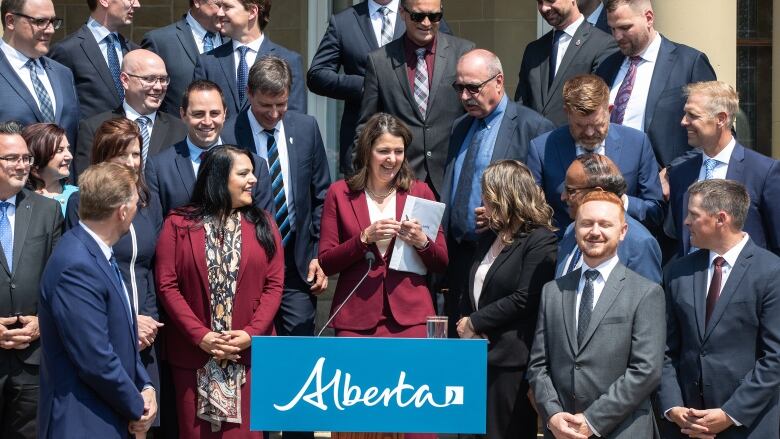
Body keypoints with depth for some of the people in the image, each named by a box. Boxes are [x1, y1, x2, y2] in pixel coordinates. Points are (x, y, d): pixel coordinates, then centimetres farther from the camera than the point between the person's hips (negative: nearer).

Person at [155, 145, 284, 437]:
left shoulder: (262, 224, 8)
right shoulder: (178, 225, 0)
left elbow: (274, 284, 3)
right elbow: (167, 285, -5)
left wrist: (251, 333, -11)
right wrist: (200, 336, -13)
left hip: (250, 352, 2)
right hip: (193, 353, -1)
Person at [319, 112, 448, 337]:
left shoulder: (420, 192, 9)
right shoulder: (340, 192, 6)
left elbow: (441, 264, 9)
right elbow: (326, 264, 0)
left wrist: (422, 242, -11)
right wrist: (365, 238, -13)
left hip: (410, 317, 1)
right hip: (356, 318, -1)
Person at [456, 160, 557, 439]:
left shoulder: (540, 241, -8)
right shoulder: (489, 238, 20)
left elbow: (524, 299, -17)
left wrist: (474, 322, -10)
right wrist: (464, 323, 0)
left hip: (511, 362, -8)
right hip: (479, 355, 8)